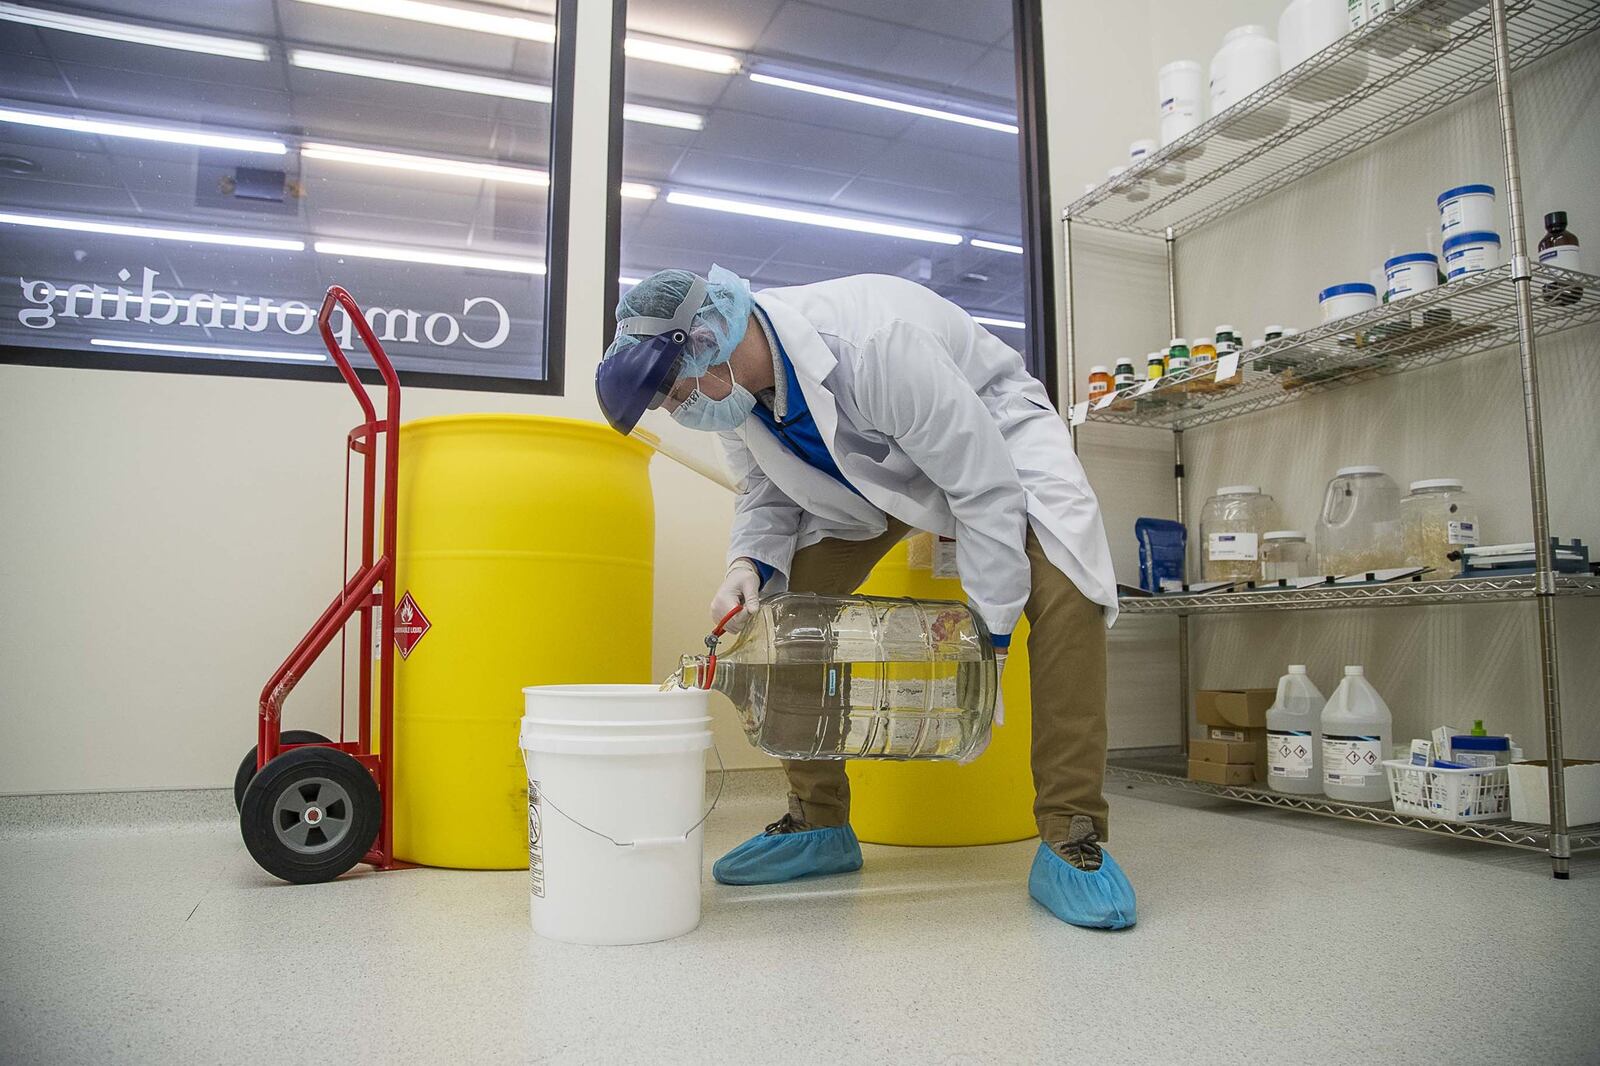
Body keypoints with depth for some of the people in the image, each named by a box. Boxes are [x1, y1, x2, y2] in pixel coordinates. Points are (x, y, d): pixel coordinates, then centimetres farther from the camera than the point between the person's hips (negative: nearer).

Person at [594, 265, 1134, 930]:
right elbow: (767, 494, -2)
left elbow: (986, 488, -33)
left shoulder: (876, 346, -40)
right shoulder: (736, 385, -17)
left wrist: (990, 631, -28)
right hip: (872, 470, 6)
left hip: (990, 435, -6)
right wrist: (750, 562, -23)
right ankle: (818, 823, 5)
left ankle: (1070, 839, -20)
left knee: (1062, 586, -32)